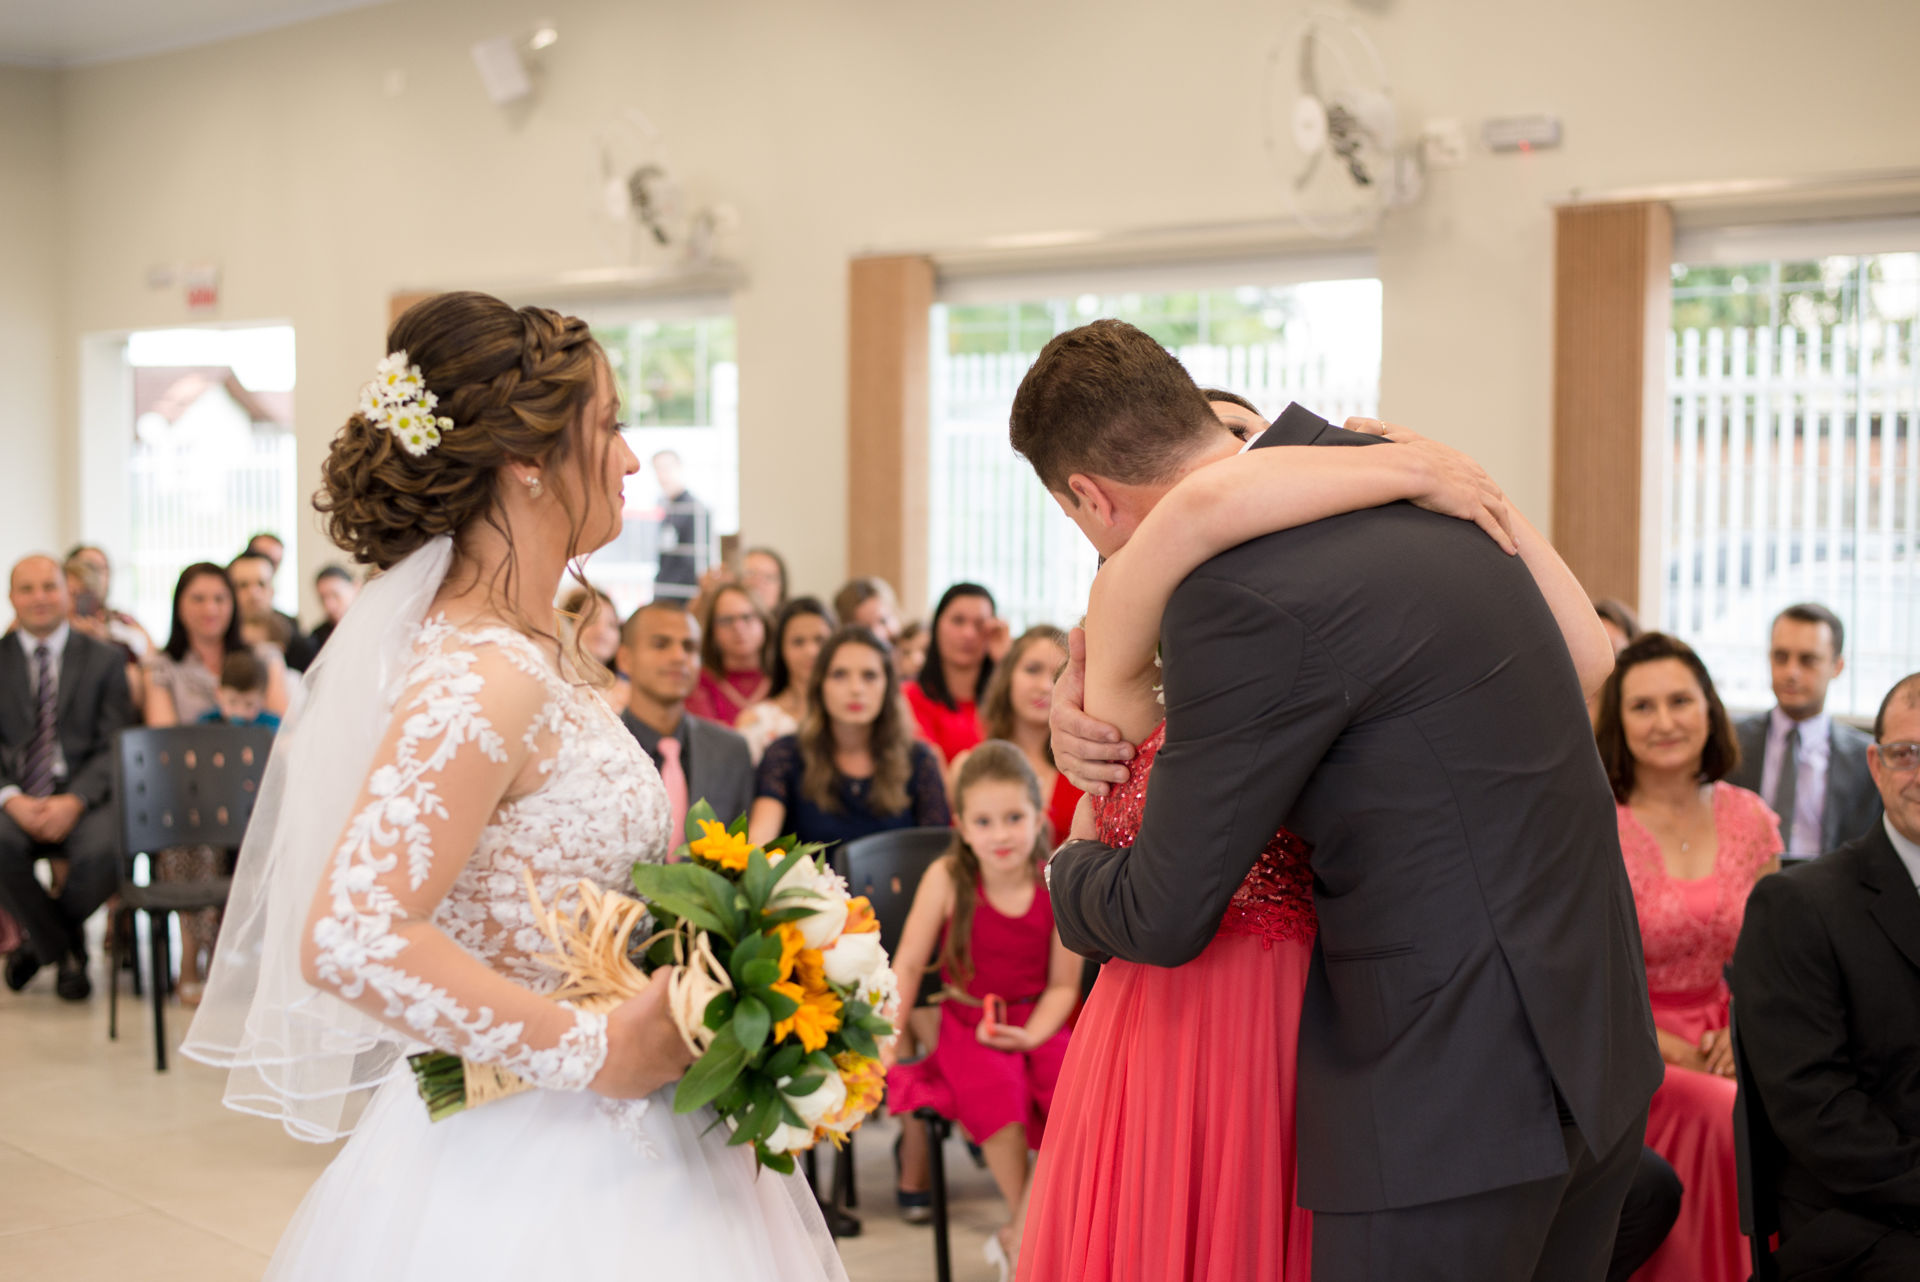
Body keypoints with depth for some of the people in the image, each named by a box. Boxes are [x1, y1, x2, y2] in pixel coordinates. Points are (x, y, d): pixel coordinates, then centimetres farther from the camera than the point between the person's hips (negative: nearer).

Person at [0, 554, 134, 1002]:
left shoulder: (106, 659, 9)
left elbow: (114, 746, 1)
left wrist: (74, 802, -16)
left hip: (84, 799, -1)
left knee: (104, 849, -33)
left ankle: (41, 937, 2)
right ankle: (64, 948, -5)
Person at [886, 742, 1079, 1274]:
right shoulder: (947, 878, -10)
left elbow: (1063, 985, -1)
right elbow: (908, 965, -2)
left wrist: (1030, 1035, -16)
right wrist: (887, 1038, -7)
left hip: (1036, 1024, 2)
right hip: (966, 1024, -2)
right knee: (997, 1097, -31)